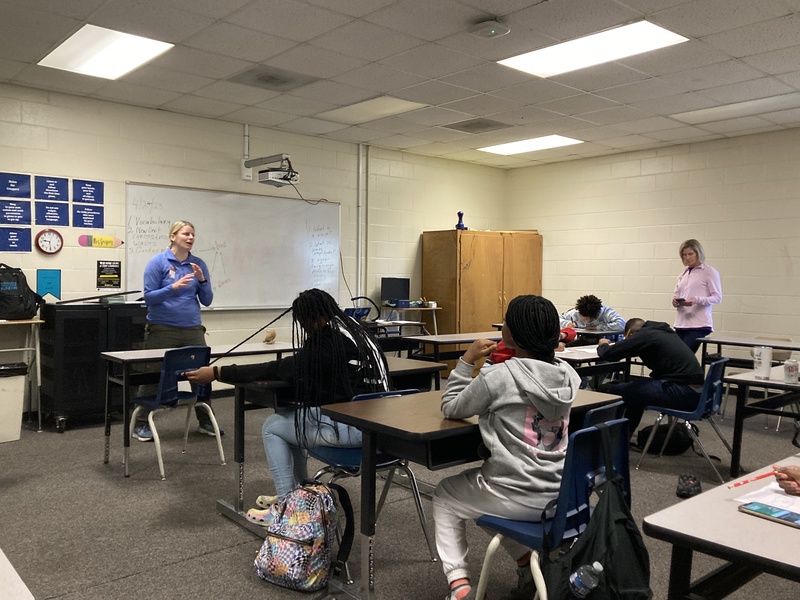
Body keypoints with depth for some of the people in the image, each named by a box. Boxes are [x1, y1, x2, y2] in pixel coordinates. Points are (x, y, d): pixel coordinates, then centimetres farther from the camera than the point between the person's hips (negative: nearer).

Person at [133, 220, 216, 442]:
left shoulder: (199, 264, 5)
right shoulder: (158, 262, -6)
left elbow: (207, 300, 5)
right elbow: (149, 297, -10)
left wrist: (202, 280, -12)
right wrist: (174, 287, -23)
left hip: (192, 330, 4)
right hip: (162, 330, -4)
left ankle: (205, 421, 21)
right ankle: (141, 425, 18)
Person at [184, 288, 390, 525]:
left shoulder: (327, 344, -16)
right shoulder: (350, 330, 10)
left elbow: (278, 370, -15)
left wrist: (217, 373, -11)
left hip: (355, 425, -9)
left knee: (272, 428, 4)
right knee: (286, 417, 18)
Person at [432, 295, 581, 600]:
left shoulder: (499, 377, -19)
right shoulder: (567, 375, -2)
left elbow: (450, 409, -5)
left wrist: (467, 361, -2)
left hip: (517, 499, -6)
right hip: (559, 496, 6)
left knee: (444, 495, 22)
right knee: (492, 479, 35)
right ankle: (530, 562, 24)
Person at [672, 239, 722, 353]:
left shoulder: (709, 271, 0)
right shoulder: (683, 273, 18)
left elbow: (717, 297, -4)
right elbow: (676, 294, 21)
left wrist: (696, 300, -20)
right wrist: (675, 301, -4)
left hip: (699, 325, -6)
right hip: (681, 323, 6)